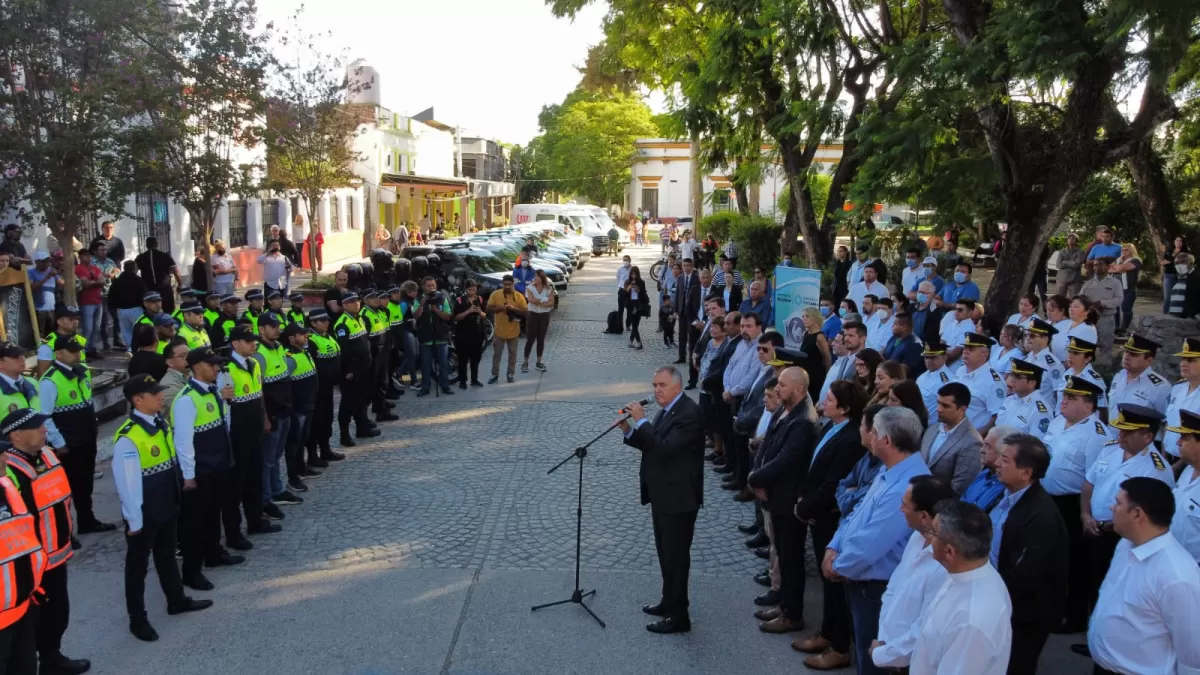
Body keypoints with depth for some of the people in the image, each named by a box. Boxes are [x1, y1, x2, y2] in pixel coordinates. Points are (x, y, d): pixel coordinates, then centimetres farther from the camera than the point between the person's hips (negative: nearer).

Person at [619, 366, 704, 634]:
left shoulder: (689, 413, -21)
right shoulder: (667, 410, 9)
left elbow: (666, 448, -30)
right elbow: (651, 445, 12)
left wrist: (642, 421, -26)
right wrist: (630, 431, -4)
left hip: (678, 497, -9)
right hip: (662, 495, 10)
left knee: (676, 556, 0)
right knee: (666, 553, 20)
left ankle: (678, 616, 10)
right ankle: (670, 602, 35)